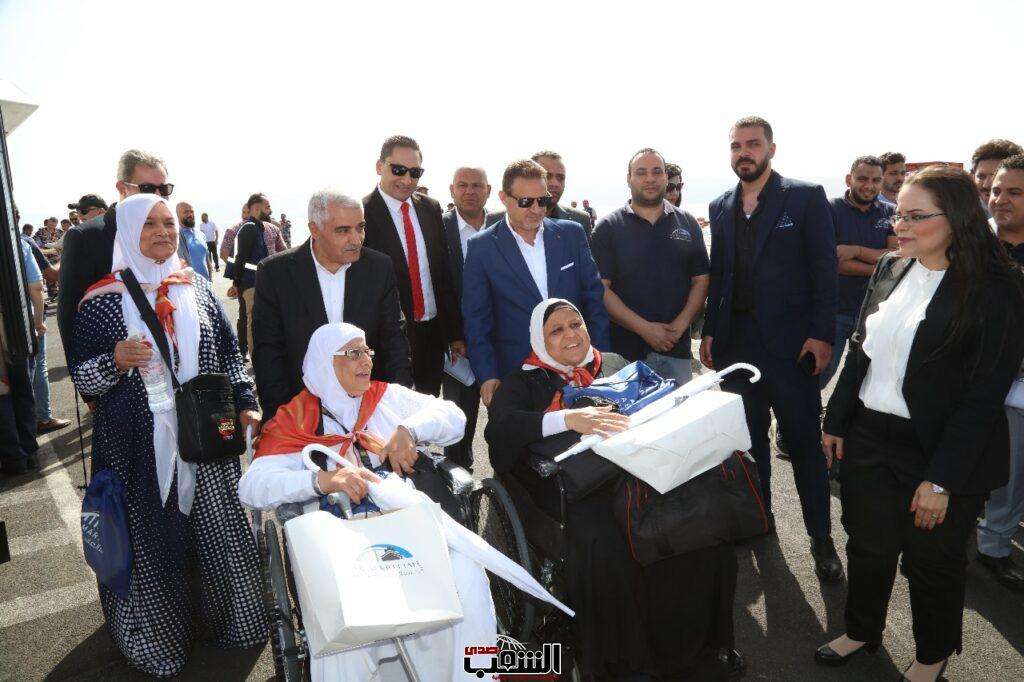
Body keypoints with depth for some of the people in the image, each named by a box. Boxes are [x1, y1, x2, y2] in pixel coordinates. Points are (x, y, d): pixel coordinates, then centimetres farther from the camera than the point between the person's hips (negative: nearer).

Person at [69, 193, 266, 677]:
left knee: (216, 529, 11)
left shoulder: (196, 288, 6)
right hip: (141, 446, -3)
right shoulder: (102, 300, -4)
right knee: (152, 540, 6)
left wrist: (244, 402, 3)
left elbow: (229, 352, 11)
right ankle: (158, 636, 28)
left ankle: (226, 620, 32)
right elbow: (80, 376, -1)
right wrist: (116, 360, -21)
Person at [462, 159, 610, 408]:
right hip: (514, 373, -2)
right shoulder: (481, 247, -3)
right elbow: (476, 319, -2)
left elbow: (594, 296, 8)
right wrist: (487, 376, -10)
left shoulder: (572, 233, 4)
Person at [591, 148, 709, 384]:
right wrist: (644, 328, -13)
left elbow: (701, 280, 7)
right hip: (626, 349, -2)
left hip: (677, 348, 3)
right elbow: (600, 288, -6)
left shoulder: (687, 223, 10)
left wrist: (680, 325, -8)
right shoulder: (608, 227, 1)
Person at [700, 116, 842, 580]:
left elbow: (824, 268, -7)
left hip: (789, 341, -4)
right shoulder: (720, 207, 11)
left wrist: (821, 334, -13)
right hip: (736, 340, 4)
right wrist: (709, 331, 8)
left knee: (804, 441, 4)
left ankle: (820, 536, 19)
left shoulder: (806, 197, -3)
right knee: (748, 437, 14)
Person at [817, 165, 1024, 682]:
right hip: (868, 437, 5)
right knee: (867, 546, 18)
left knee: (932, 562, 16)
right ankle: (861, 631, 42)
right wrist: (835, 421, 9)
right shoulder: (890, 270, 3)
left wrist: (942, 479, -18)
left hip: (939, 451, -5)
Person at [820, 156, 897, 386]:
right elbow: (832, 261, -15)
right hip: (835, 310, -4)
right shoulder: (830, 210, -5)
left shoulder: (890, 213, 7)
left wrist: (857, 250, -18)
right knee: (819, 374, -1)